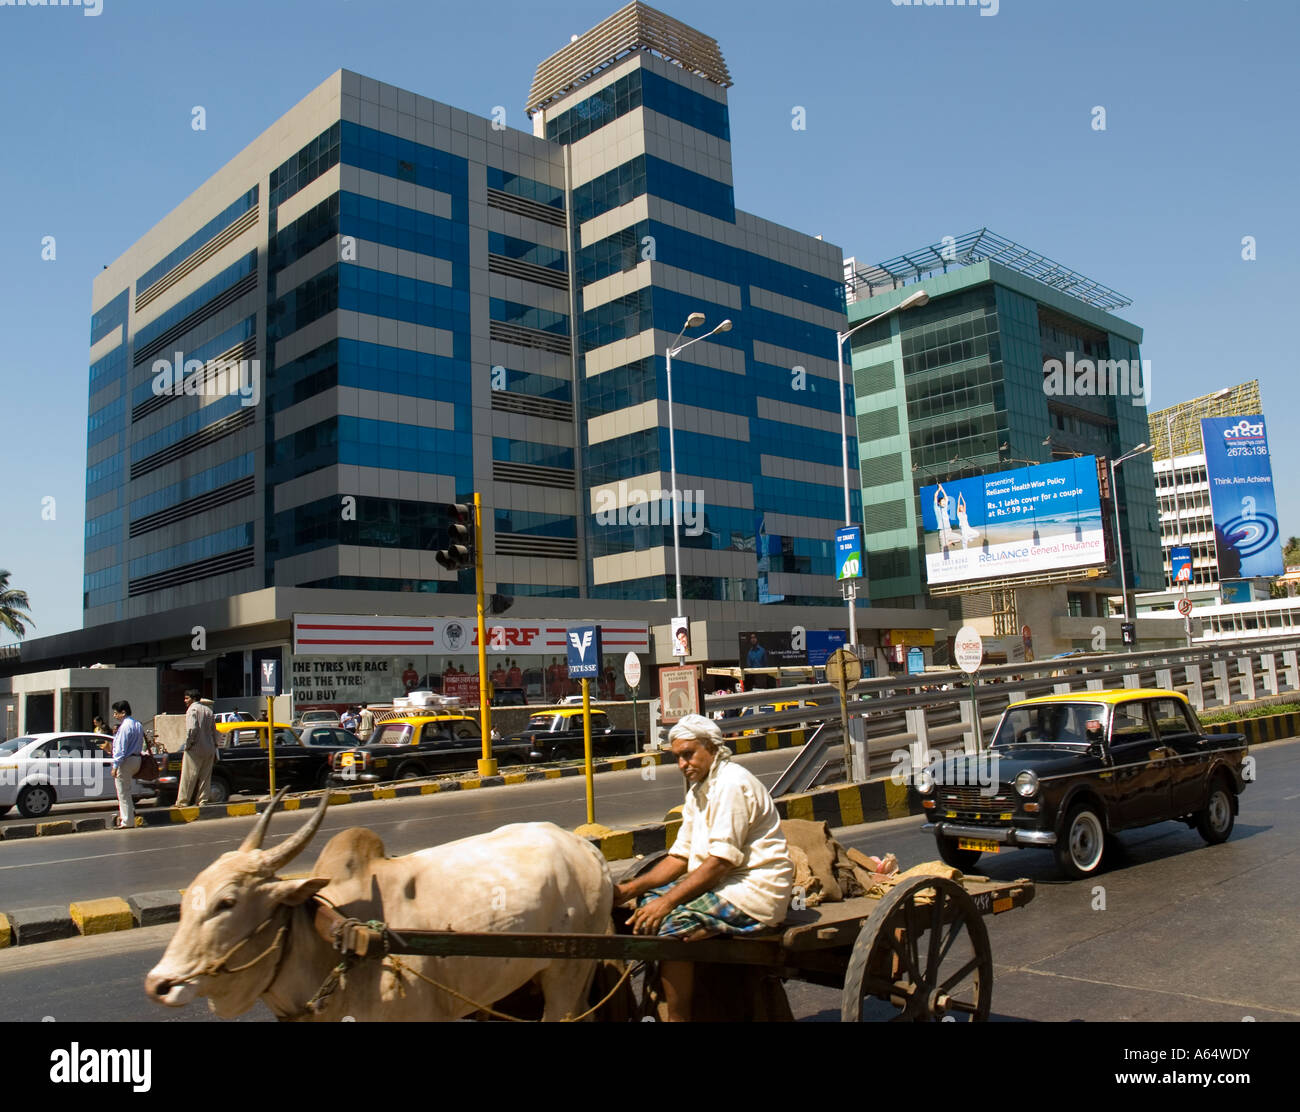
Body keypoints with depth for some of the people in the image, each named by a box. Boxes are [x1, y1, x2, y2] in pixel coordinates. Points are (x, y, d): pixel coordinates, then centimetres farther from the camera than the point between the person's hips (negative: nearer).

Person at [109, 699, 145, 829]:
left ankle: (128, 821, 2)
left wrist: (115, 766, -18)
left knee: (123, 793, -1)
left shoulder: (125, 726, -16)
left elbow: (121, 749, -19)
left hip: (126, 761, -9)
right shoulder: (138, 725, 13)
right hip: (136, 759, 9)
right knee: (127, 791, 20)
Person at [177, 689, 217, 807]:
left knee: (189, 776, 0)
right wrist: (214, 746, 17)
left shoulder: (192, 709, -7)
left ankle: (183, 801, 4)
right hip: (209, 749, 7)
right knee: (205, 776, 9)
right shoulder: (209, 710, 15)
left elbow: (192, 728, -21)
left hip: (195, 749, -7)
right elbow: (214, 731, 15)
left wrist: (188, 744, -13)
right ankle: (202, 800, 9)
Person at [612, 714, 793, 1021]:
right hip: (721, 884, 10)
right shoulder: (699, 790, 15)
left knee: (670, 922, -24)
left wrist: (667, 901, -23)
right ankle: (655, 1005, 6)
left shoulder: (733, 784, -15)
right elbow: (680, 857, 12)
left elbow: (720, 861, -21)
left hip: (755, 892, -10)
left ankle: (678, 1016, -10)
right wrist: (629, 889, 1)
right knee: (647, 901, -1)